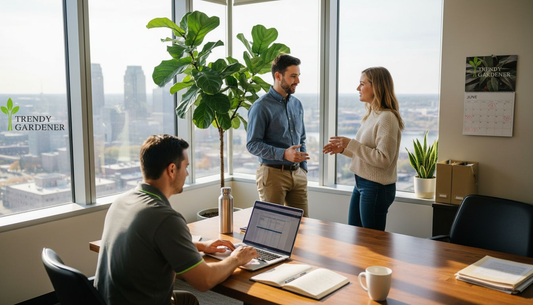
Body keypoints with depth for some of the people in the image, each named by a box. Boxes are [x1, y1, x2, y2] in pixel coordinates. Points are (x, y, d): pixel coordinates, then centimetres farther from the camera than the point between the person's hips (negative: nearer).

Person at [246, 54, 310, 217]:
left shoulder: (297, 104, 12)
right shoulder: (261, 107, -10)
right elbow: (252, 144, -15)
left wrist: (303, 167, 11)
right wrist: (284, 154, -25)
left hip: (297, 174, 6)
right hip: (273, 173, -6)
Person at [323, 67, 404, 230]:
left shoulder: (387, 118, -18)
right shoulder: (371, 115, 10)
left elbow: (384, 159, -24)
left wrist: (351, 144, -22)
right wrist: (343, 149, 3)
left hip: (376, 188, -9)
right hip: (361, 183, 9)